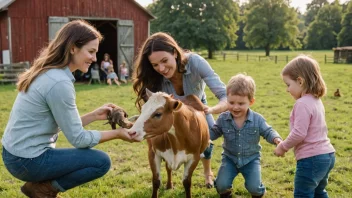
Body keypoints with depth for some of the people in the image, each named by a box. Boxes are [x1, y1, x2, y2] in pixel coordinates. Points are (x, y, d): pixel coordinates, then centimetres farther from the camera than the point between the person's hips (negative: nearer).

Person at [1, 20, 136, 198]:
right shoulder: (59, 82, -22)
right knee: (101, 162, -8)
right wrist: (117, 133, -7)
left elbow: (66, 124, 12)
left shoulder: (48, 73, 7)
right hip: (27, 160, -10)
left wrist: (94, 115, 4)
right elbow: (78, 138, -16)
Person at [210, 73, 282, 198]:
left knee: (254, 188, -13)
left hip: (251, 159, -1)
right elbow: (214, 133, 1)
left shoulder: (257, 119, -14)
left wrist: (276, 139, -27)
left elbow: (268, 132, -5)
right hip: (230, 158, 1)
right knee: (222, 185, -15)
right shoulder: (223, 119, -11)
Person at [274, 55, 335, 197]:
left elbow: (299, 133, -24)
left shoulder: (303, 104, -19)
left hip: (311, 159, -10)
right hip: (326, 155, 10)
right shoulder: (316, 101, 11)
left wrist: (283, 146, -8)